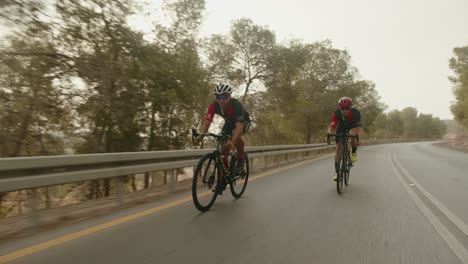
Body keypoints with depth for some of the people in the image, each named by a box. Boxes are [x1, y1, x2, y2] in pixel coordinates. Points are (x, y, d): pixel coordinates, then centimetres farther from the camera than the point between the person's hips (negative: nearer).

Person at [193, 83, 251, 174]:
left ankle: (241, 159, -12)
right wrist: (200, 136, -55)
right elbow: (206, 123, -34)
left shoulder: (236, 105, -40)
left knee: (235, 134, -35)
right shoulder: (213, 106, -28)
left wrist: (232, 143, -65)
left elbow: (239, 127, -49)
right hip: (230, 121, 4)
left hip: (243, 121, -4)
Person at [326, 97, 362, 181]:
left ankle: (354, 153, -8)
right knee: (338, 147, -9)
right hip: (341, 127, 1)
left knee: (352, 134, -38)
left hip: (353, 126, -1)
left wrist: (359, 139, -53)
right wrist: (328, 136, -49)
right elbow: (332, 126, -31)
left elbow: (359, 127, -37)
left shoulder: (356, 113, -34)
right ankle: (336, 171, -1)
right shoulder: (336, 113, -31)